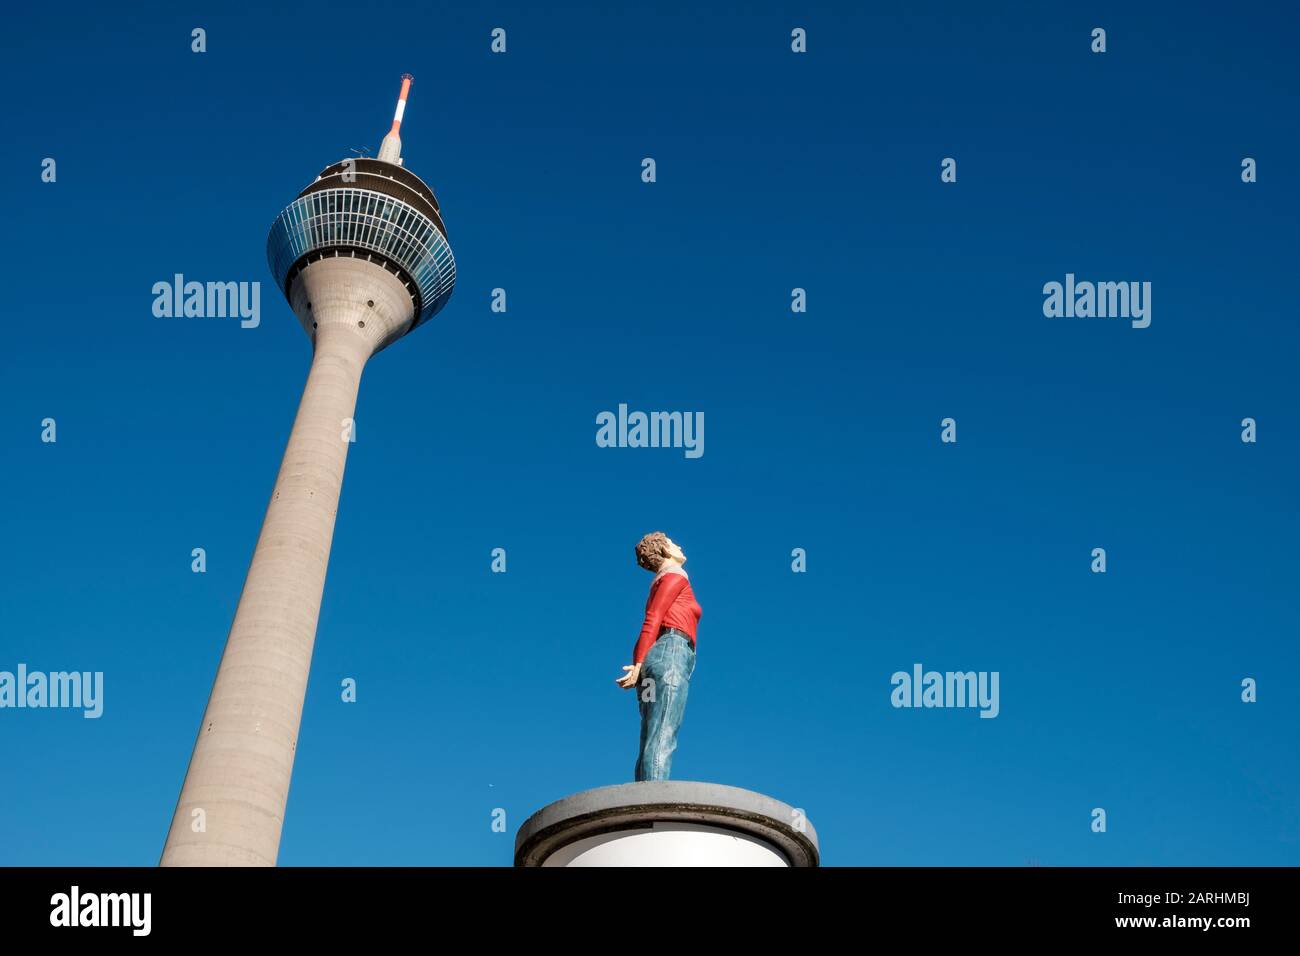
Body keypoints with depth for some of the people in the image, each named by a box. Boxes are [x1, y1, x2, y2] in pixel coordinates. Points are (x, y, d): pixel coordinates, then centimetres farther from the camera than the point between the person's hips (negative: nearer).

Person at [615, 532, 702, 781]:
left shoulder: (661, 583, 32)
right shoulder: (675, 574, 8)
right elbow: (652, 620, -5)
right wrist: (639, 664, -14)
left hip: (654, 659, 8)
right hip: (671, 653, -8)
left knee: (652, 743, -6)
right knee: (662, 740, -22)